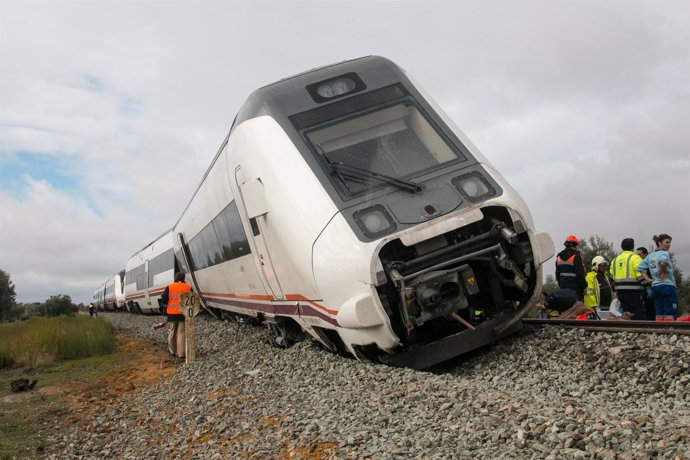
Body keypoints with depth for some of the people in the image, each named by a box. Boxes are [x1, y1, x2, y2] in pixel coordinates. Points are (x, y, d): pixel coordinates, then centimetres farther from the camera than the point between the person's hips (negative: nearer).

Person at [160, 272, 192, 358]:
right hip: (183, 314, 0)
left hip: (172, 314, 0)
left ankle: (172, 351, 24)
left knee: (172, 332, 15)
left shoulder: (169, 287, -2)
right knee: (181, 333, 3)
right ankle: (181, 353, 2)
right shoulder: (188, 287, -1)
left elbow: (163, 300, -3)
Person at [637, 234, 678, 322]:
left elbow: (640, 267, 10)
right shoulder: (665, 253, -8)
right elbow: (663, 261, -30)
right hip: (667, 286, -7)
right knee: (670, 314, -4)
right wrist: (664, 272, -15)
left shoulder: (650, 256, 14)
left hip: (655, 286, 7)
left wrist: (648, 279, 7)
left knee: (659, 314, 9)